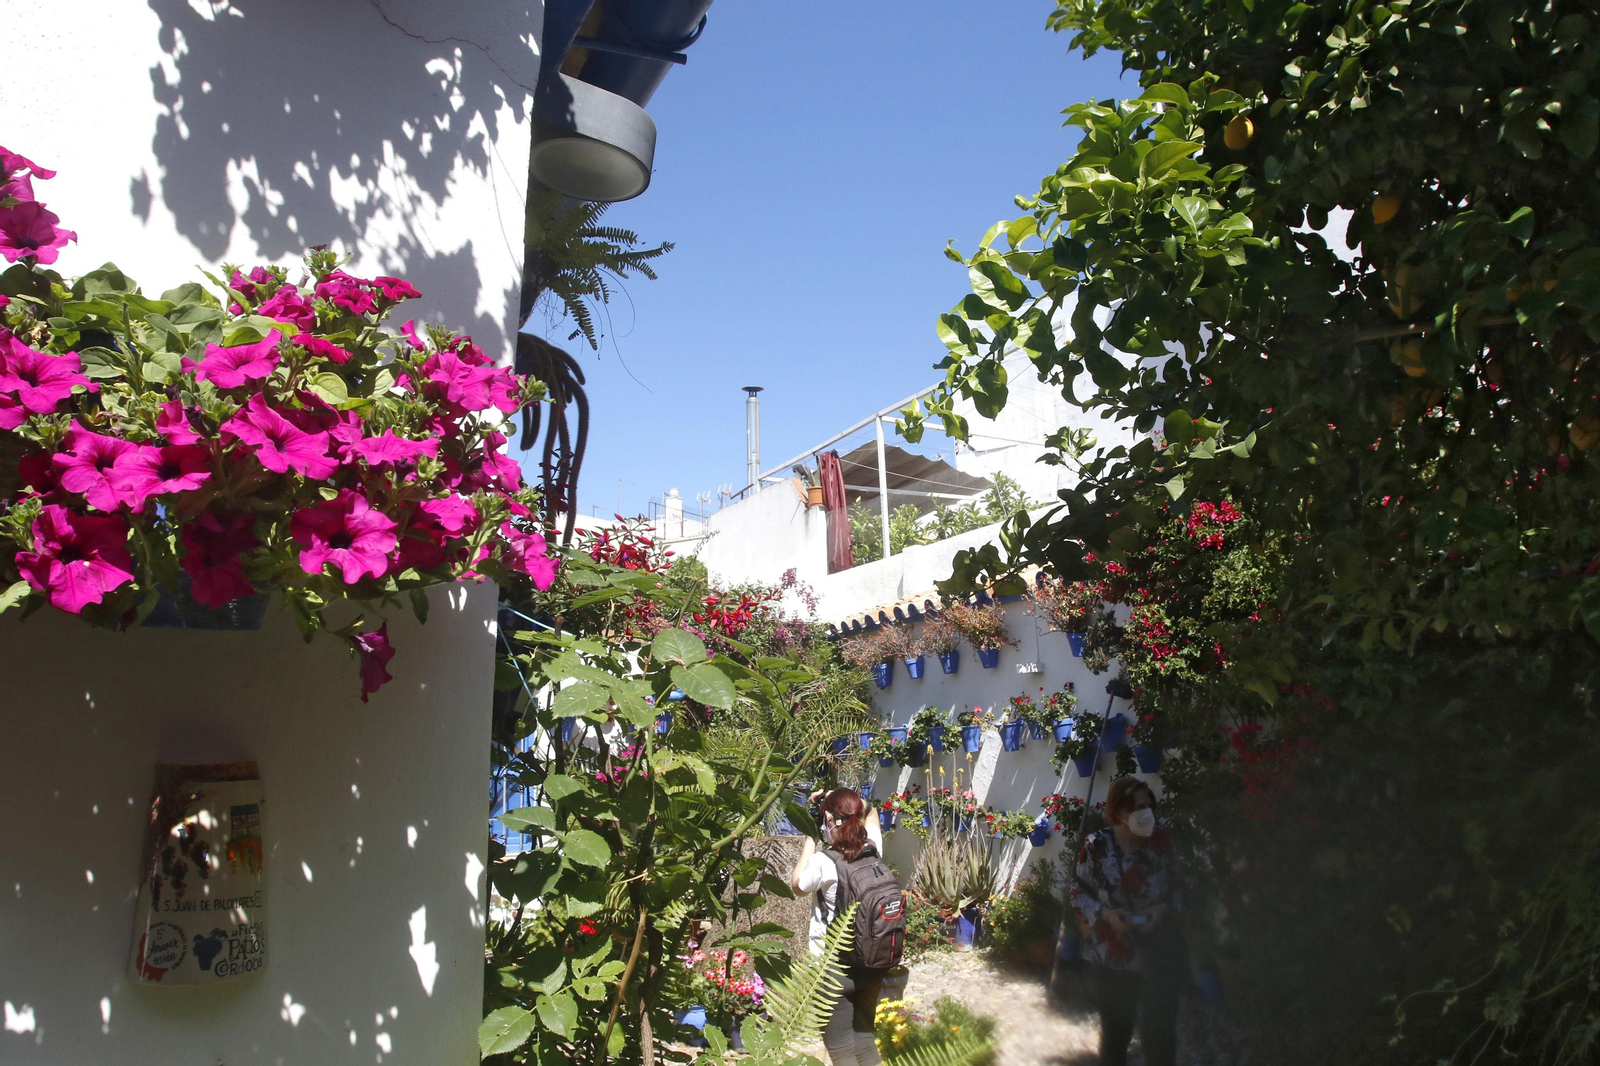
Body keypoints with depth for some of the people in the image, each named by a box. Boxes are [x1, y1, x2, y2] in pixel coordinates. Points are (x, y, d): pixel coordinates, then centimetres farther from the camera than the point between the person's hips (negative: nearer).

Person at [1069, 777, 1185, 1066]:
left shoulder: (1160, 841, -5)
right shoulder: (1096, 846, -11)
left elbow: (1176, 885, 7)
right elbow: (1076, 891, -2)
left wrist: (1166, 907, -12)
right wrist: (1105, 914, -17)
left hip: (1159, 954, 1)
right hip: (1111, 955, -1)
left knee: (1160, 1027, 3)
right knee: (1116, 1029, 15)